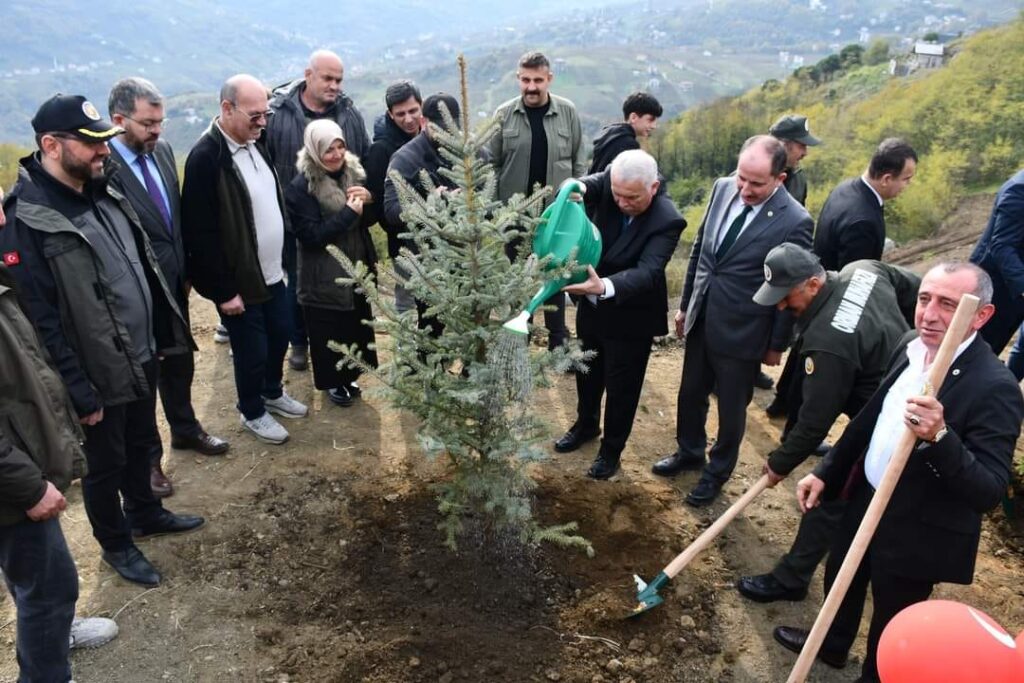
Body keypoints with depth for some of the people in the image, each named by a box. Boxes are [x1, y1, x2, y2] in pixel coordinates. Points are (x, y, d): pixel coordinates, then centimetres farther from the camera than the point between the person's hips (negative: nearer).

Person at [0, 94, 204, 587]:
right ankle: (116, 544, 37)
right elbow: (40, 319, -22)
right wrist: (78, 391, -20)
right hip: (100, 373, -7)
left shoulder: (104, 194, 3)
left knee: (142, 446, 25)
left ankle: (144, 513, 49)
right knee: (106, 465, 14)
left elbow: (143, 264, 13)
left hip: (142, 356, 7)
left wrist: (163, 329, 13)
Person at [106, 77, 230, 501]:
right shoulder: (104, 165, -22)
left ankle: (184, 429, 45)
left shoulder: (162, 150, 1)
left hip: (173, 281, 7)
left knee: (180, 360, 22)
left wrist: (185, 269, 11)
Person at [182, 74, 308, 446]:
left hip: (272, 273, 8)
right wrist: (224, 290, -19)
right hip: (239, 282, -8)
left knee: (279, 337, 21)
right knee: (251, 352, 7)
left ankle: (272, 392, 45)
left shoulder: (254, 144, 4)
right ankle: (253, 412, 31)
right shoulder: (205, 158, -22)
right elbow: (201, 234, -21)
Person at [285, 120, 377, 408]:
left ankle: (349, 376, 37)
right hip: (324, 277, -6)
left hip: (357, 268, 6)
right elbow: (311, 235, -22)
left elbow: (370, 218, 10)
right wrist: (348, 213, -24)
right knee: (329, 333, 6)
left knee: (357, 326, 17)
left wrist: (369, 200, -12)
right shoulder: (300, 187, -16)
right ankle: (332, 382, 27)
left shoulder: (352, 172, 3)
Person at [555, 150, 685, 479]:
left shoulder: (667, 221, -29)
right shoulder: (611, 182, -13)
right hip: (591, 305, 6)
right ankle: (586, 424, 49)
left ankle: (612, 448, 34)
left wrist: (606, 287, -55)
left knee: (621, 386, 11)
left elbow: (647, 272, -38)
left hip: (630, 316, -5)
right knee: (588, 372, 24)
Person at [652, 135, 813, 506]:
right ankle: (689, 451, 47)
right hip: (701, 319, 5)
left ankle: (717, 472, 37)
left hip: (742, 332, -5)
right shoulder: (723, 188, -4)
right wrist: (685, 304, 11)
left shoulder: (795, 222, -21)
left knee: (730, 408, 15)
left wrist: (777, 344, -3)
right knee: (691, 393, 22)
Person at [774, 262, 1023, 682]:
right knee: (840, 578, 29)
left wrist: (939, 437, -46)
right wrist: (827, 472, 11)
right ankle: (831, 645, 58)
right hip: (867, 498, 8)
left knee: (892, 625, 16)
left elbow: (989, 493, -30)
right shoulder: (911, 347, -5)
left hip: (917, 532, -7)